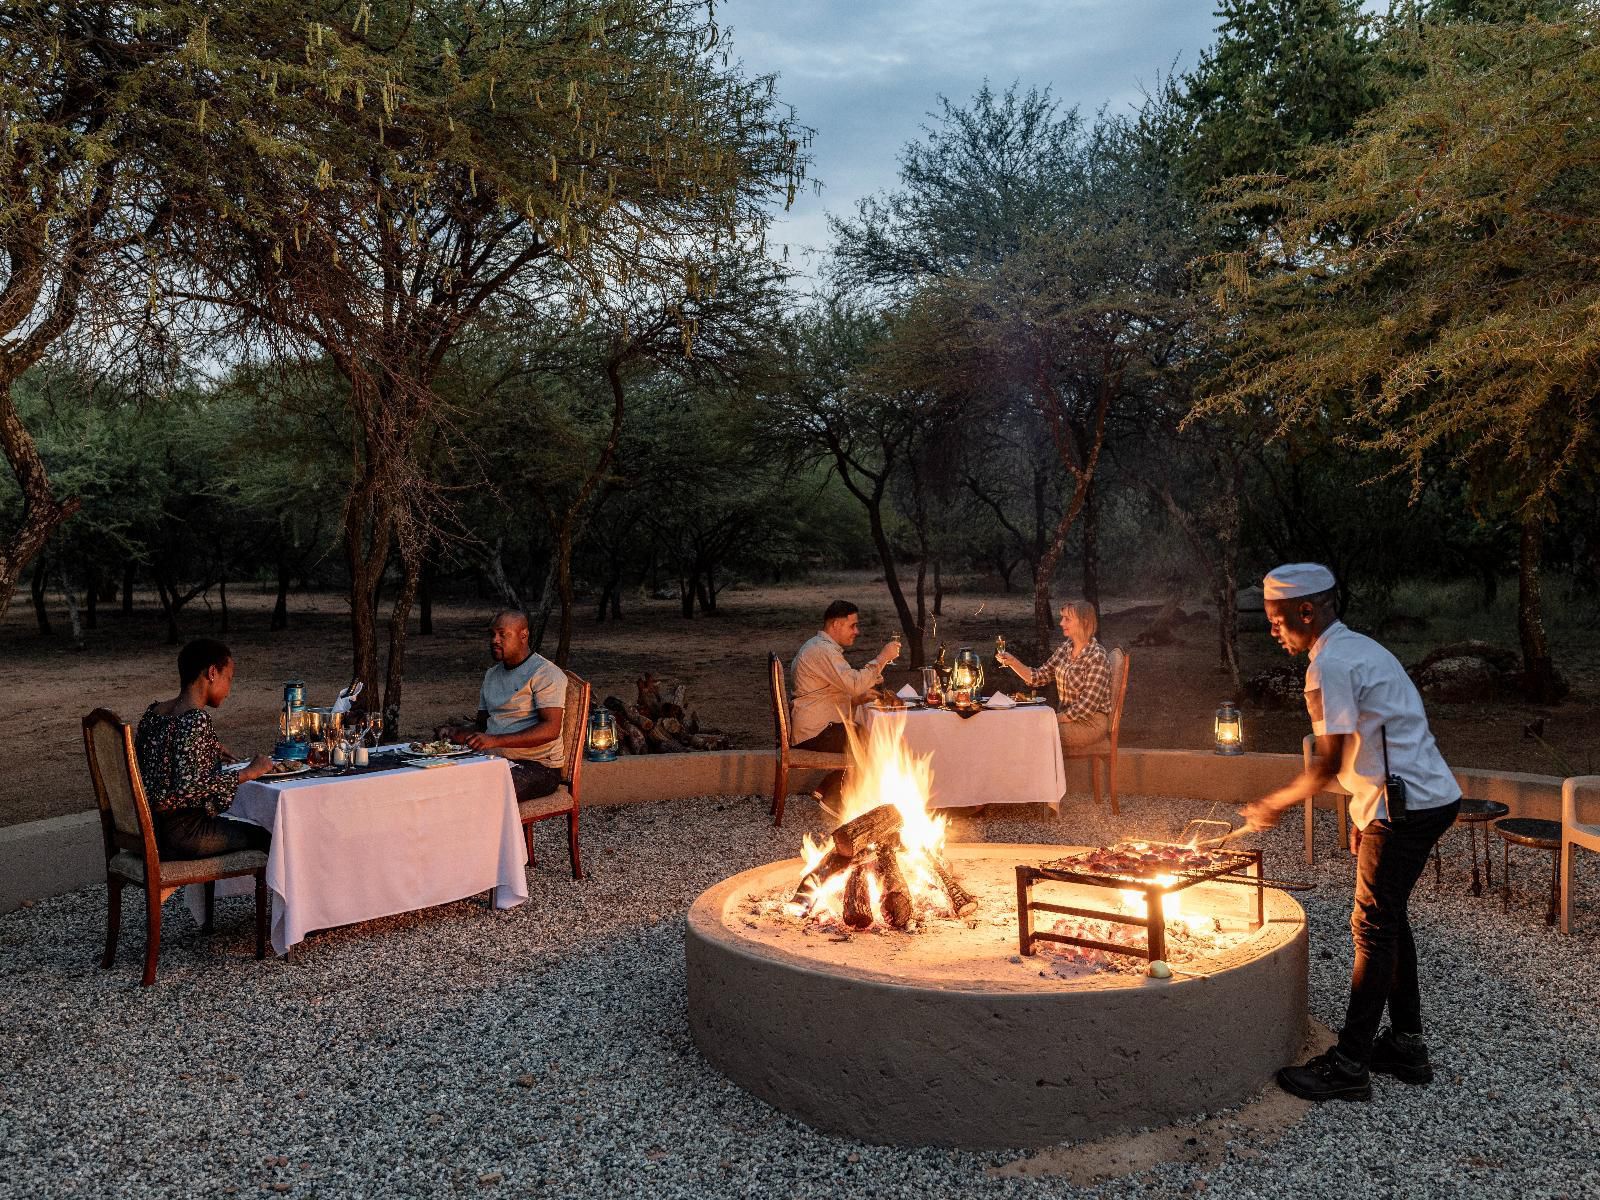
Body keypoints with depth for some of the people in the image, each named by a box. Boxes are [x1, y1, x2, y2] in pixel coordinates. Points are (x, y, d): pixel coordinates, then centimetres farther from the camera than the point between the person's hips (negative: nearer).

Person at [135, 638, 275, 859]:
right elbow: (189, 787, -29)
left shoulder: (153, 712, 6)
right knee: (264, 837, 10)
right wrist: (247, 773, -21)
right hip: (182, 834, -9)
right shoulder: (196, 720, -21)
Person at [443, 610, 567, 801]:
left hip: (538, 766, -7)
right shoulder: (491, 675, 19)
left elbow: (551, 729, -19)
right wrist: (457, 733, 0)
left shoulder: (545, 673, -8)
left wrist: (495, 740, -28)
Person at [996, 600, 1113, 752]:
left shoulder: (1097, 656, -17)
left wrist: (1056, 719, -17)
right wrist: (1012, 662, -6)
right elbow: (1039, 677, 8)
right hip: (1068, 717, 7)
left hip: (1092, 723, -7)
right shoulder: (1065, 648, 6)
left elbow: (1087, 706, -19)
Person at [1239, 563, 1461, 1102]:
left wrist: (1273, 805, -5)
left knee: (1374, 929, -4)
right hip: (1428, 798, 10)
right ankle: (1406, 1044, 27)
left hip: (1408, 808, -10)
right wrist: (1366, 809, 21)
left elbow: (1330, 762, -17)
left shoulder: (1331, 663, -18)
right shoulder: (1357, 648, 14)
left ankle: (1349, 1065, 4)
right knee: (1389, 919, 17)